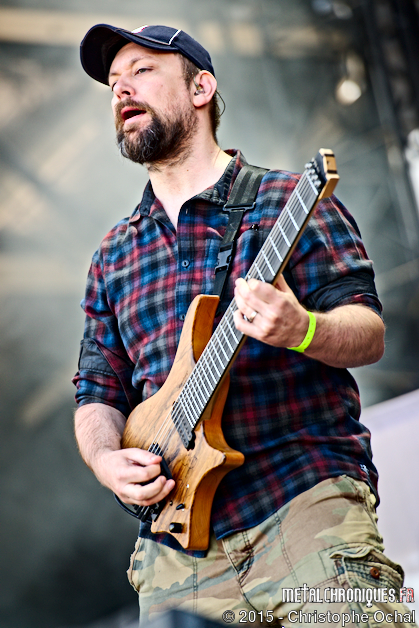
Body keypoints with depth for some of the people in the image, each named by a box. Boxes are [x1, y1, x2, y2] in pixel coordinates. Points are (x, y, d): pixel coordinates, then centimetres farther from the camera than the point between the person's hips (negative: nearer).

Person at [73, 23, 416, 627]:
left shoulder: (287, 202, 2)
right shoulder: (114, 256, 16)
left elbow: (369, 333, -4)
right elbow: (98, 392, 18)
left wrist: (301, 330, -25)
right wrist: (106, 459, -3)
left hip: (304, 494, -4)